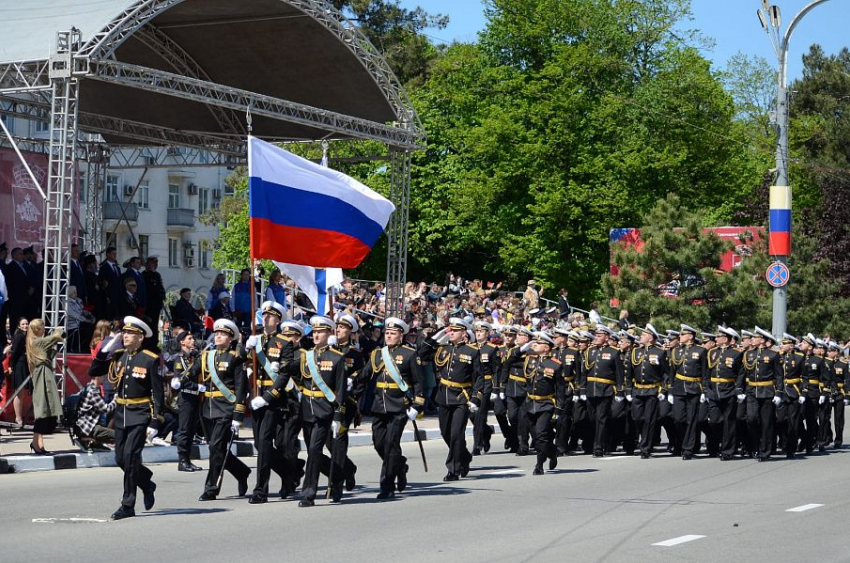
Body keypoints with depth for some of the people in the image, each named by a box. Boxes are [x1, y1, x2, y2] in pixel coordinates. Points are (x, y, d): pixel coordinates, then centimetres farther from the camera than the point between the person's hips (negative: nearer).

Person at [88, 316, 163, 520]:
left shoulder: (150, 360, -9)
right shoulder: (118, 356, 8)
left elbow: (158, 393, -9)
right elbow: (93, 372, 7)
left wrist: (155, 423, -14)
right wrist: (105, 348, -3)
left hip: (140, 416, -6)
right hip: (121, 415, 6)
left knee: (130, 457, -11)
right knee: (121, 459, 8)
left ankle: (128, 505, -3)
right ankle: (147, 485, 33)